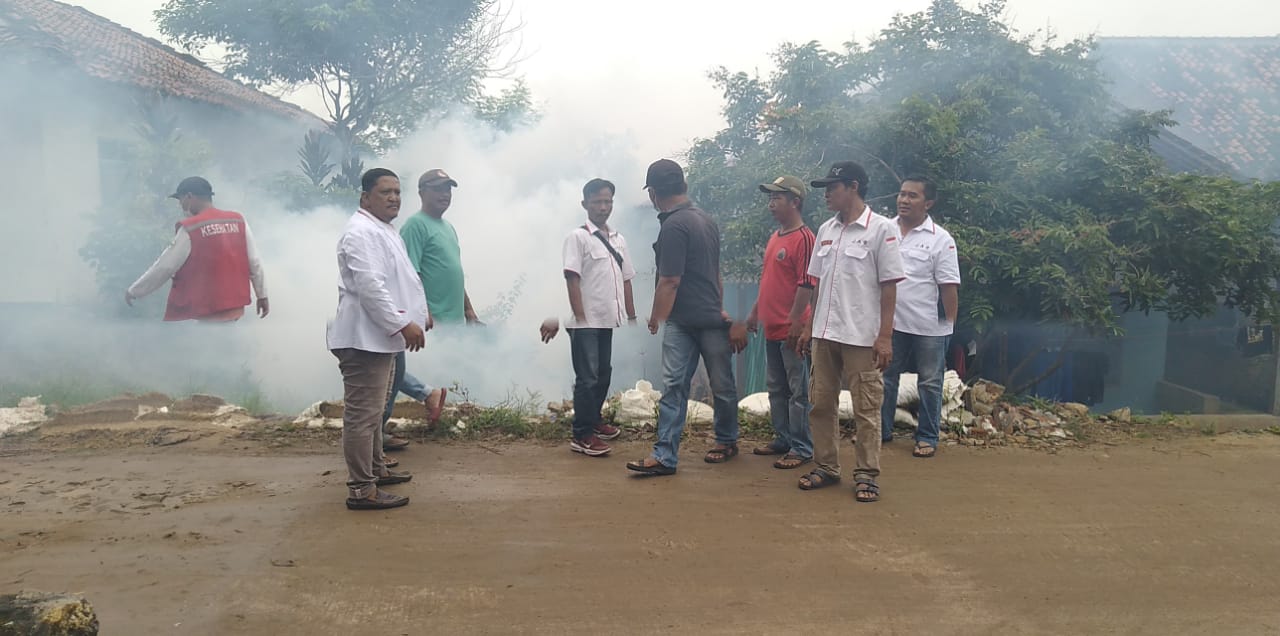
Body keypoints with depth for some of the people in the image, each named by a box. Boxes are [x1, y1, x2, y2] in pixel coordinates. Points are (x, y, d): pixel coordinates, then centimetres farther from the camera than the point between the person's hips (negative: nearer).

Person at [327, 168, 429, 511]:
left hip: (381, 336, 11)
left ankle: (375, 469, 33)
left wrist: (420, 311, 22)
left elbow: (399, 279, 26)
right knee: (362, 414, -8)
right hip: (365, 337, -11)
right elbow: (370, 287, -25)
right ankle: (361, 489, -4)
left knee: (373, 411, 21)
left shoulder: (384, 229, 18)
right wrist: (403, 324, -24)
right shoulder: (361, 232, -16)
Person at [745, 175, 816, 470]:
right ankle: (782, 440, 28)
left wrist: (793, 323, -19)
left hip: (792, 330, -9)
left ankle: (801, 449, 8)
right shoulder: (775, 236, 13)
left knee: (797, 391, 0)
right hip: (771, 328, 9)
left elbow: (807, 285, -18)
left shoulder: (804, 238, -14)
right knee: (776, 388, 17)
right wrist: (755, 312, 21)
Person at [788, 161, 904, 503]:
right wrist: (808, 326, 14)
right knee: (821, 403, 11)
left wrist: (885, 337, -12)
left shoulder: (880, 229, -6)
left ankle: (866, 475, 12)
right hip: (824, 334, 6)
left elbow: (889, 286, -8)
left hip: (862, 337, -6)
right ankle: (826, 467, 23)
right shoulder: (826, 230, 11)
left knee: (866, 409, 2)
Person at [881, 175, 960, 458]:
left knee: (930, 383, 8)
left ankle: (928, 437, 19)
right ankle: (882, 430, 27)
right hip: (890, 322, 4)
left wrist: (950, 323, -8)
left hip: (928, 326, -3)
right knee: (885, 377, 13)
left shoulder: (940, 239, -8)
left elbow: (949, 286, -7)